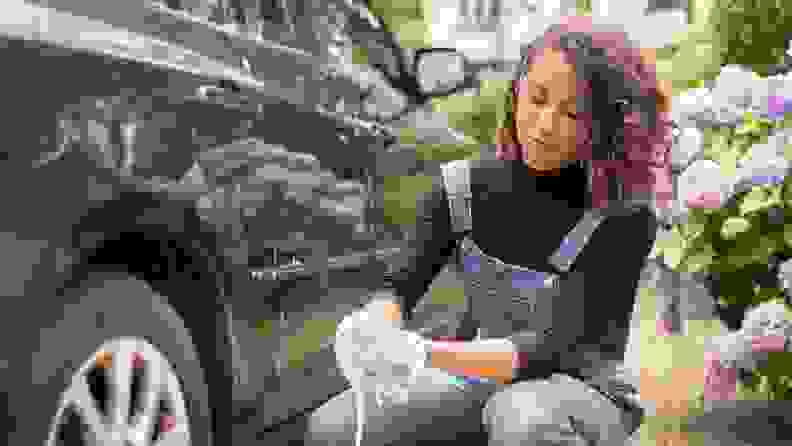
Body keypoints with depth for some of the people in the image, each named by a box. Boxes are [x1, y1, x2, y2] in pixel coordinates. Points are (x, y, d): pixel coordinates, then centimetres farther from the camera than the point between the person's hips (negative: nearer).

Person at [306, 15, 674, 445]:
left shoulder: (624, 217, -18)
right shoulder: (463, 189, -3)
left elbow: (554, 349, -25)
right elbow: (400, 289, -9)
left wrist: (427, 355, -41)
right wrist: (375, 335, -35)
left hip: (580, 396, -4)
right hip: (477, 378, 4)